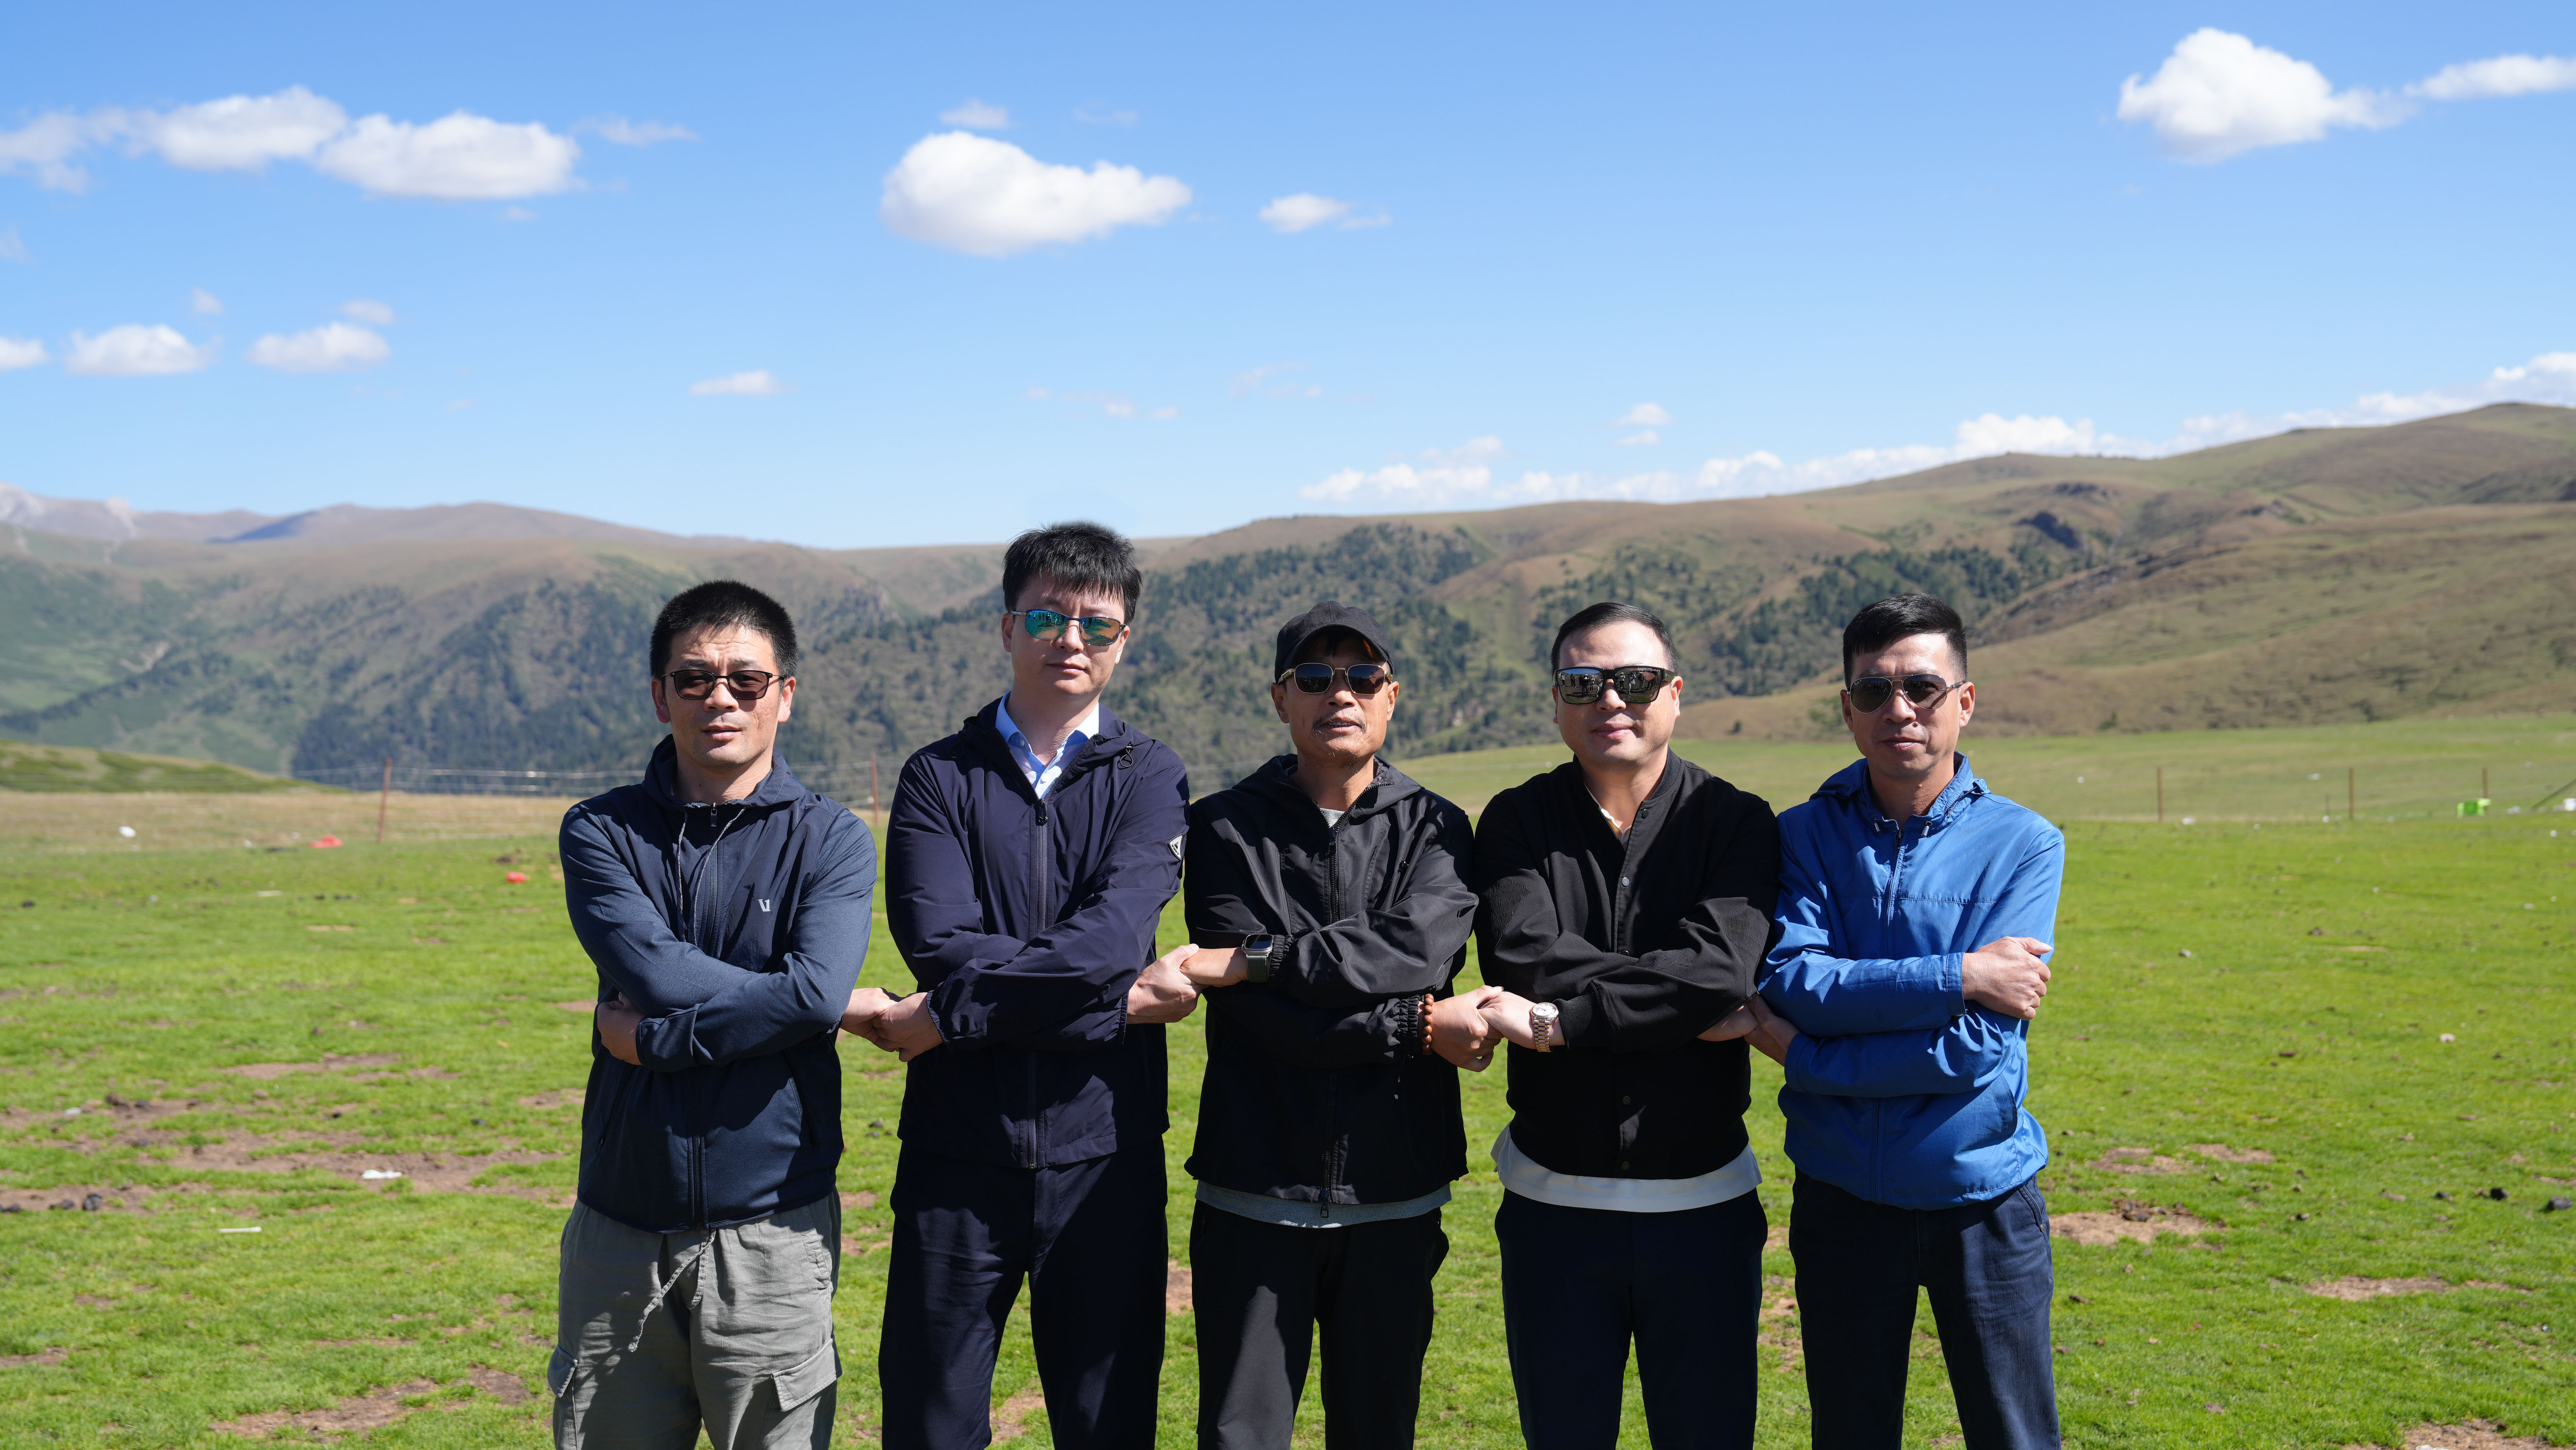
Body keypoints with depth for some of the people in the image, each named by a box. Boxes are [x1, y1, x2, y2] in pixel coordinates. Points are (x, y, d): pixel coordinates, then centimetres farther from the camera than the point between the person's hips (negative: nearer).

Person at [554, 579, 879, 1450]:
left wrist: (653, 1037, -14)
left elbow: (813, 992, -17)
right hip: (621, 1228, 2)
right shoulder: (601, 831, 5)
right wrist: (852, 1005, -9)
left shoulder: (830, 840, 1)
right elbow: (651, 968, -13)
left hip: (772, 1231, -2)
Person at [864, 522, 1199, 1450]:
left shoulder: (1150, 779, 4)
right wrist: (1118, 1001, -14)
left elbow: (1113, 936, -14)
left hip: (1104, 1156, 0)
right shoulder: (939, 778, 6)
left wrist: (950, 1014, -16)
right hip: (959, 1158, 1)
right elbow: (939, 944, -11)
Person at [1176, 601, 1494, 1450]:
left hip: (1394, 1196, 1)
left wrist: (1251, 959, -17)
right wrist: (1418, 1027, -11)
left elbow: (1420, 948, -15)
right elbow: (1263, 1018, -10)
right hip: (1255, 1195, -1)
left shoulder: (1434, 829, 7)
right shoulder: (1228, 827, 2)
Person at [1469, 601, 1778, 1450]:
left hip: (1704, 1204, -1)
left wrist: (1559, 1021, -21)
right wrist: (1689, 1011, -18)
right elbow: (1524, 960, -16)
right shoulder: (1518, 823, 2)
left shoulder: (1736, 823, -2)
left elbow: (1720, 966, -19)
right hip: (1556, 1202, 1)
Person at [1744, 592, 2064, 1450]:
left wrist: (1806, 1054, -14)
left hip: (1983, 1195, -1)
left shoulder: (2023, 845, -5)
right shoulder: (1805, 836, 0)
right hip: (1843, 1199, 1)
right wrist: (1961, 976, -21)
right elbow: (1793, 982, -16)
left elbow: (1982, 1043, -16)